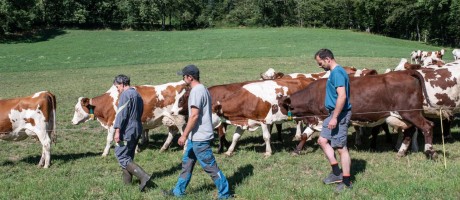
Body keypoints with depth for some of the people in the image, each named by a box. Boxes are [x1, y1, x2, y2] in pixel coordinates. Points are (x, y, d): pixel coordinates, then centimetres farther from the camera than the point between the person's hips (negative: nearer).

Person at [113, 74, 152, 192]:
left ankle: (143, 176, -17)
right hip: (137, 130, 9)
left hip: (127, 131, -9)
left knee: (121, 156, -7)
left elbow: (121, 114, -19)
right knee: (128, 156, 17)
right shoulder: (137, 94, 17)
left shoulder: (125, 95, -12)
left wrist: (117, 131, -21)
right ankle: (127, 182, 21)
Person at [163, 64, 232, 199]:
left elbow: (194, 115, -23)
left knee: (210, 166, -3)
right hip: (196, 136, 10)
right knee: (187, 163, 17)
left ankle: (225, 194, 5)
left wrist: (184, 135, -19)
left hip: (199, 137, -10)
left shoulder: (196, 91, -18)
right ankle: (179, 191, 27)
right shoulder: (202, 89, 13)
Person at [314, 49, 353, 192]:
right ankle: (337, 173, 17)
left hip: (340, 114, -11)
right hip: (334, 114, 11)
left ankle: (346, 182, 3)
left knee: (341, 147, -5)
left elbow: (342, 96, -26)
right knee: (322, 140, 14)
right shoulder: (334, 72, 13)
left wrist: (335, 117, -25)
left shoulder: (337, 72, -18)